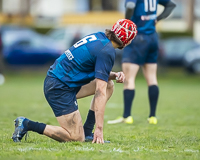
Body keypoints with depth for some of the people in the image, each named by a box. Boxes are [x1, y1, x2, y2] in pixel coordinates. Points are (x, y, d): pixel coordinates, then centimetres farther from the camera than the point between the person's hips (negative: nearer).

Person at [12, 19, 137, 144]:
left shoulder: (99, 37, 9)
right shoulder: (107, 52, -17)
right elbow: (100, 92, -20)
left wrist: (113, 75, 4)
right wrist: (99, 128, -20)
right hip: (60, 89, -10)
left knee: (109, 85, 14)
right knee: (76, 138, -9)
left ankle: (87, 132, 11)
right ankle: (27, 124, -6)